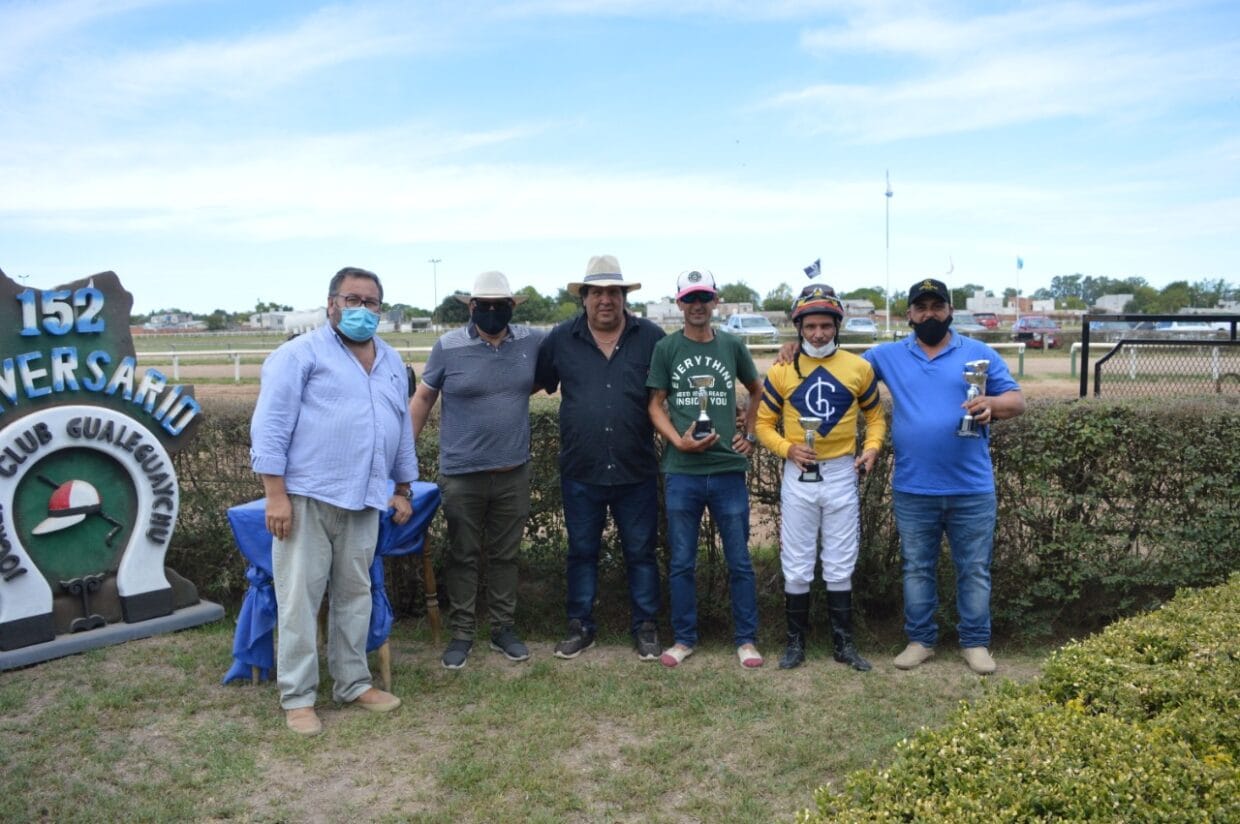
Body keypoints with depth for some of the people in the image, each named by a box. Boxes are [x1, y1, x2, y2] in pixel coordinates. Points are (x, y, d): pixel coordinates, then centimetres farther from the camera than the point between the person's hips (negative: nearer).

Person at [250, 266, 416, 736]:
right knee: (299, 599, 0)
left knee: (355, 596, 12)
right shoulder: (300, 355, -3)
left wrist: (402, 489, 19)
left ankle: (352, 683, 25)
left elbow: (403, 429, 22)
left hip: (363, 501, 6)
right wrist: (276, 493, -15)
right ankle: (297, 696, 12)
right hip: (306, 497, -5)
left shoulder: (391, 363, 16)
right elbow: (270, 426, -9)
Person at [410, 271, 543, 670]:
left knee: (505, 554, 14)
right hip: (462, 473, -2)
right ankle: (461, 633, 21)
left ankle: (504, 628, 27)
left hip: (514, 472, 3)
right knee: (463, 556, 9)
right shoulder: (448, 347, -7)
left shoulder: (531, 342, -1)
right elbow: (422, 399, 1)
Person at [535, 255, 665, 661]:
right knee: (582, 552, 13)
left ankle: (645, 627, 25)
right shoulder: (561, 339, 1)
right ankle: (580, 627, 28)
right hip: (581, 473, 1)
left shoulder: (651, 337, -2)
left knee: (641, 553, 10)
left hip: (636, 472, -1)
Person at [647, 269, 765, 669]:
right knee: (681, 562, 8)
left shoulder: (732, 346, 6)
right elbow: (656, 405, 3)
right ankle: (684, 638, 22)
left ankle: (746, 639, 20)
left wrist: (749, 433, 10)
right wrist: (679, 440, -13)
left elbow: (758, 391, 21)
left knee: (739, 561, 7)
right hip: (682, 472, -1)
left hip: (729, 470, 1)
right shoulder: (666, 348, 2)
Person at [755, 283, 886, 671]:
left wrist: (872, 446, -6)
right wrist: (787, 449, -14)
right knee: (796, 567, 6)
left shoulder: (859, 368, 1)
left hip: (842, 476, 1)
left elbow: (875, 415, 12)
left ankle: (844, 643, 22)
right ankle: (795, 642, 20)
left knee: (840, 566, 9)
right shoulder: (782, 371, -2)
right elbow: (764, 424, 3)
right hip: (798, 478, -1)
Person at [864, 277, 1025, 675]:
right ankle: (920, 639, 25)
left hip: (972, 489, -1)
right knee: (917, 569, 12)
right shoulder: (888, 355, 6)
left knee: (974, 570, 8)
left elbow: (1017, 400, 1)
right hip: (913, 490, 1)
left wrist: (993, 404, -22)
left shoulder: (980, 353, 3)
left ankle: (975, 642, 22)